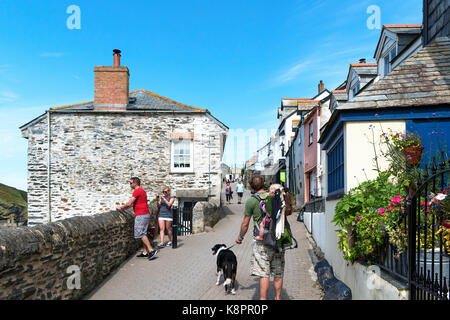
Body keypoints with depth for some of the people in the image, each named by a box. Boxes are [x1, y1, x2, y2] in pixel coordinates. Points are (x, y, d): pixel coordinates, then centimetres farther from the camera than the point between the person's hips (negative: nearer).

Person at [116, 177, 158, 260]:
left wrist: (121, 208, 1)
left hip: (141, 215, -10)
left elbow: (129, 204, -14)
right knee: (143, 234, 11)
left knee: (140, 234, -10)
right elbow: (133, 203, 25)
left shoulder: (137, 191, -12)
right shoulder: (142, 191, 20)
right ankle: (145, 252, 13)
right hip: (145, 214, 10)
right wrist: (123, 208, 24)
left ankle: (151, 250, -14)